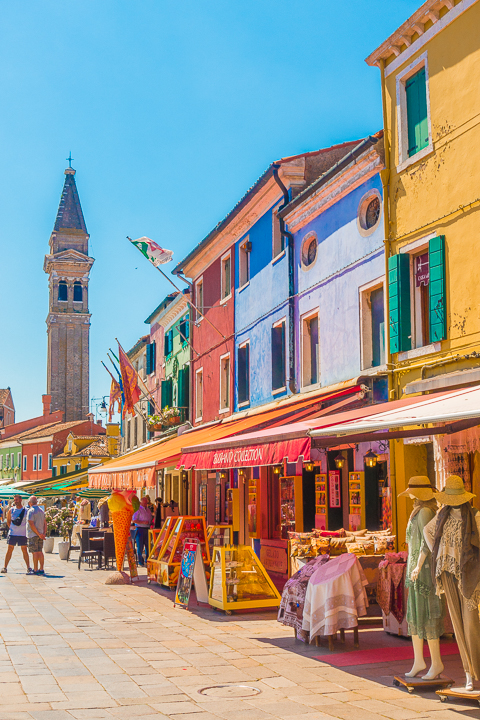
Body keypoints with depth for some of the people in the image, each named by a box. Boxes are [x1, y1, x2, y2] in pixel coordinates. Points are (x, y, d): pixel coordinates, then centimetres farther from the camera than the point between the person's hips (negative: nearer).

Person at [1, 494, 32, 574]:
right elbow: (8, 521, 13)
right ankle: (5, 567, 9)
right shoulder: (11, 510, 3)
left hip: (22, 534, -1)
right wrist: (11, 528, 5)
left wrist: (26, 530, 1)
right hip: (12, 534, 1)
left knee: (24, 550, 2)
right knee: (9, 550, 3)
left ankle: (28, 568, 5)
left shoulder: (26, 510, -1)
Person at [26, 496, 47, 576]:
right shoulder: (41, 510, 12)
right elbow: (45, 523, 11)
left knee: (35, 552, -4)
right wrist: (44, 533, 7)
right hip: (40, 534, 7)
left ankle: (35, 570, -2)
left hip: (33, 534, -7)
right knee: (40, 552, 10)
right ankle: (41, 569, 11)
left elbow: (31, 524, -19)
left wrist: (39, 534, -16)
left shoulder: (31, 511, -12)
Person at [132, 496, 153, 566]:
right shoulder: (138, 509, -6)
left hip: (147, 529, 6)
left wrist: (151, 523, 5)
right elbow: (133, 520, -13)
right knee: (140, 547, -3)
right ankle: (140, 562, 4)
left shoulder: (148, 510, 17)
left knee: (148, 546, 8)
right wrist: (143, 522, -20)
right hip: (140, 529, -6)